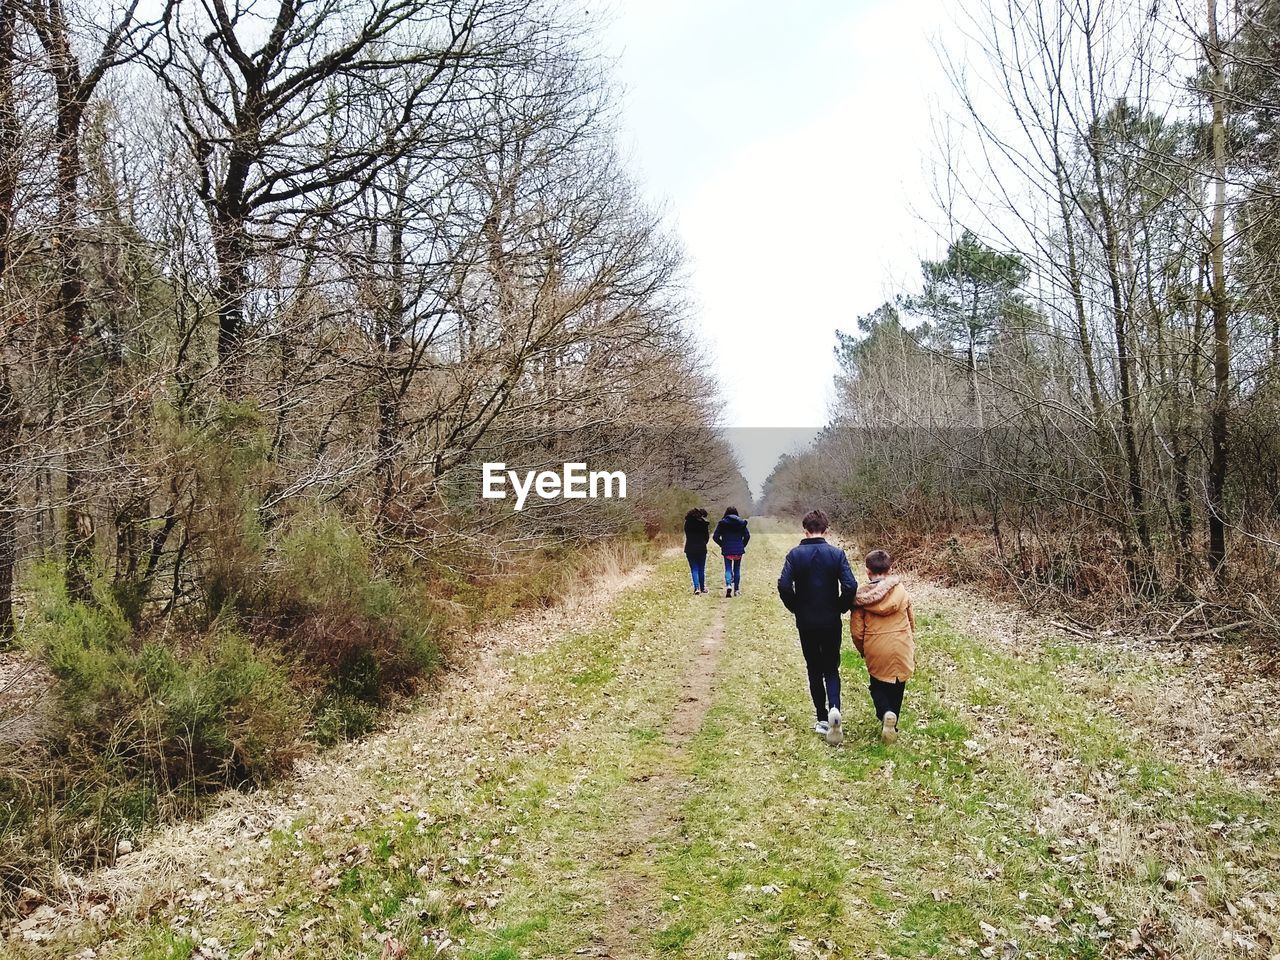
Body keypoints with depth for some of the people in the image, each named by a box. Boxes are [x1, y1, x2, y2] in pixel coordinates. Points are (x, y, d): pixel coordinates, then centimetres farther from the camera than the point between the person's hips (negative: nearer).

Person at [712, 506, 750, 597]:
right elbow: (747, 535, -2)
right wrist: (743, 545, 10)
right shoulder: (741, 522, 2)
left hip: (727, 550, -1)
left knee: (728, 569, 3)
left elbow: (715, 536, -4)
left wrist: (722, 545, 8)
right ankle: (736, 589, 15)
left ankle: (728, 585, -22)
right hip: (739, 550, 1)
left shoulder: (722, 522, -2)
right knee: (737, 569, 13)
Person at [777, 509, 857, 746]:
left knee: (814, 670, 14)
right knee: (831, 669, 12)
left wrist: (796, 608, 1)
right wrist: (841, 608, 3)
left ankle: (822, 719, 16)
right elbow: (850, 586, -15)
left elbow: (784, 586, -15)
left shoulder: (795, 554, -6)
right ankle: (834, 708, -13)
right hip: (832, 622, 0)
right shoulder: (836, 553, -7)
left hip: (806, 623, 0)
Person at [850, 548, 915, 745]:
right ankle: (892, 725, 18)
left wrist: (863, 651, 12)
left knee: (878, 686, 17)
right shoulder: (901, 591, -4)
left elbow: (856, 631, -7)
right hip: (901, 650, 1)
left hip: (876, 651, -1)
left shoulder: (861, 596, -9)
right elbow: (911, 623, 7)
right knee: (897, 687, 17)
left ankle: (885, 714, -8)